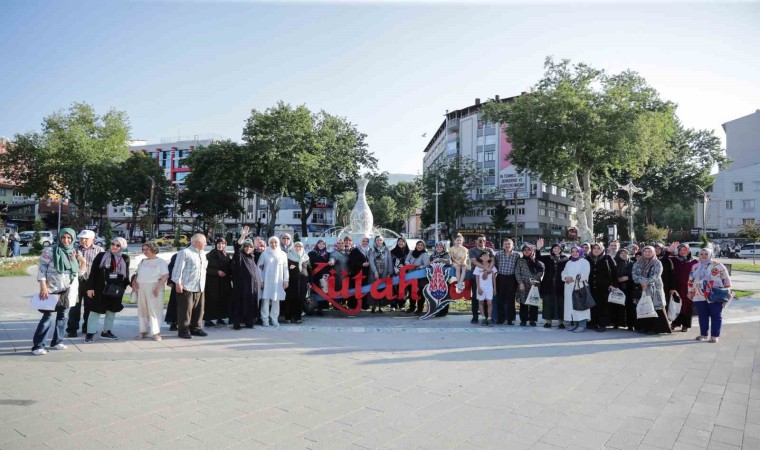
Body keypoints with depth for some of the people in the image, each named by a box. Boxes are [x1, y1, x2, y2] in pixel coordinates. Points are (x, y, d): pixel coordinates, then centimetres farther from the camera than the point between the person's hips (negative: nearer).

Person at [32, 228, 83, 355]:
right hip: (52, 290, -5)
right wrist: (43, 287, -17)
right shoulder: (50, 251, -7)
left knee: (63, 316, 11)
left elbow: (77, 271, 17)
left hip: (68, 290, 5)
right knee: (48, 317, -6)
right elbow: (41, 268, -10)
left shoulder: (74, 252, 8)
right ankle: (37, 345, 2)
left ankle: (57, 341, 22)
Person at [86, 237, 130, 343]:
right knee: (96, 310, 1)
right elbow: (93, 273, -4)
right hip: (100, 289, -3)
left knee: (112, 311, 12)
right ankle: (90, 333, 8)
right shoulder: (101, 256, -3)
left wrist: (126, 285, 6)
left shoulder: (125, 258, 4)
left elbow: (126, 274, 10)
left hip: (116, 290, 3)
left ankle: (106, 331, 25)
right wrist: (90, 287, -9)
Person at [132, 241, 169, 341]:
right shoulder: (142, 262, 18)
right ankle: (143, 331, 16)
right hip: (141, 288, 6)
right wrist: (134, 283, 3)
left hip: (154, 288, -6)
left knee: (154, 310, -7)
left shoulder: (160, 262, -2)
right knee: (142, 310, 8)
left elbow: (165, 276, -10)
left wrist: (158, 288, -19)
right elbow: (137, 274, 23)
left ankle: (155, 332, -4)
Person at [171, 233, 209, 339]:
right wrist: (178, 283, -15)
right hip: (186, 287, -8)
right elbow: (178, 268, -12)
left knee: (199, 309, 12)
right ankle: (183, 330, 10)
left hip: (200, 287, 8)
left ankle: (196, 328, 24)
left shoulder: (203, 254, 15)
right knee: (185, 310, 0)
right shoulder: (184, 252, -9)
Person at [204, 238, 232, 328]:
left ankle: (220, 318, 14)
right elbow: (206, 268, -8)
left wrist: (230, 277, -2)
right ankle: (208, 319, 3)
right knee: (212, 300, -4)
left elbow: (230, 269, 13)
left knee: (223, 300, 4)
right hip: (212, 282, -4)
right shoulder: (209, 255, -2)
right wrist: (217, 272, -17)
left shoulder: (227, 256, 11)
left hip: (224, 283, 4)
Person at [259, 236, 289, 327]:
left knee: (276, 299, 2)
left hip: (278, 281, 1)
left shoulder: (283, 254, 6)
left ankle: (274, 319, 10)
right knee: (266, 299, -3)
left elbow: (285, 268, 6)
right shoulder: (265, 253, 3)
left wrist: (285, 280, 3)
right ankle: (265, 319, 4)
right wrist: (260, 280, -1)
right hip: (267, 281, -1)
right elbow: (259, 267, 4)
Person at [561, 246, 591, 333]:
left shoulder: (584, 262, 1)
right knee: (571, 305, 4)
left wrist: (573, 278, -15)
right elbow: (564, 272, 13)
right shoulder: (568, 262, 21)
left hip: (580, 287, -6)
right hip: (569, 287, 6)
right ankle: (575, 324, 10)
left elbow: (584, 274, -12)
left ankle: (582, 325, -10)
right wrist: (566, 278, -9)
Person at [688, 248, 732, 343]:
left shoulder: (718, 266, -2)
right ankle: (703, 334, 18)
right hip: (699, 296, 4)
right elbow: (691, 281, 20)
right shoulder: (695, 266, 12)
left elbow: (726, 279, -2)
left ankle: (715, 335, 7)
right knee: (702, 316, 9)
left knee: (716, 316, 2)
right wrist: (690, 292, 19)